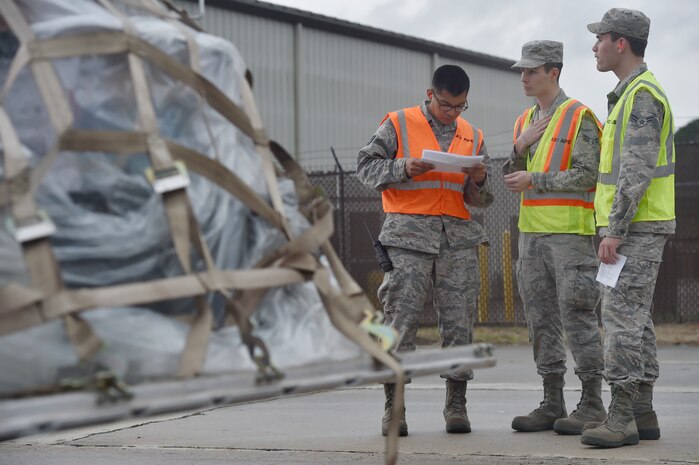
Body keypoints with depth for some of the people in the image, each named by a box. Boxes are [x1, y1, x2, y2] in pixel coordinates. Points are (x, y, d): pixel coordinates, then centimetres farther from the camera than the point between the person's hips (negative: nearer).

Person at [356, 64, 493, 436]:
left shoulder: (473, 136, 18)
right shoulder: (398, 124, 6)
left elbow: (481, 200, 19)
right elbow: (366, 166, 2)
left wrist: (479, 181, -4)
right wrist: (403, 168, -14)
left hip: (458, 237, 4)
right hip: (409, 234, -3)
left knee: (459, 318, 0)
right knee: (401, 317, -6)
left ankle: (456, 405, 8)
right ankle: (393, 406, -1)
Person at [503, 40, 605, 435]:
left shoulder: (579, 117, -6)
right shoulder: (525, 121, 16)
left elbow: (587, 175, -14)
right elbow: (512, 177, 15)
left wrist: (535, 180, -15)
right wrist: (521, 147, -3)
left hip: (571, 232, -7)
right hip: (532, 233, 8)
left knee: (577, 317, -6)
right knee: (541, 319, 7)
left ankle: (592, 403, 1)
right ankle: (552, 405, 12)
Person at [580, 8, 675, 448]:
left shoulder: (641, 95, -15)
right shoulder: (634, 94, 19)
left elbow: (638, 170, -23)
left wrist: (614, 231, -23)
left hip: (636, 229, -11)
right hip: (637, 228, 11)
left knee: (622, 317, -12)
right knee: (637, 319, 10)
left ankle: (621, 418, -12)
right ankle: (642, 413, 13)